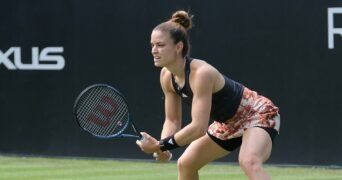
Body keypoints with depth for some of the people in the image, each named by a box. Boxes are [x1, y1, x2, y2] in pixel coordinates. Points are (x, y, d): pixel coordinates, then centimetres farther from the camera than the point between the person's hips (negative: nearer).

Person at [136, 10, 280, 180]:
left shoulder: (201, 73, -34)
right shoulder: (167, 76, -9)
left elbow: (198, 127, -35)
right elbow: (172, 120, 0)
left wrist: (162, 145, -31)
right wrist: (162, 147, -20)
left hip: (258, 113, -9)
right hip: (228, 122, 9)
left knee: (249, 162, -36)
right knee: (185, 164, 15)